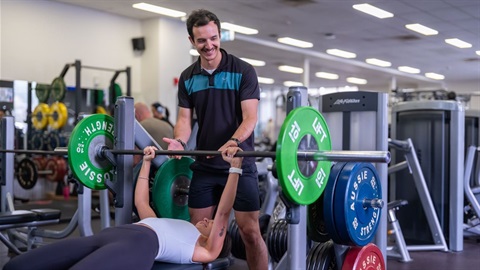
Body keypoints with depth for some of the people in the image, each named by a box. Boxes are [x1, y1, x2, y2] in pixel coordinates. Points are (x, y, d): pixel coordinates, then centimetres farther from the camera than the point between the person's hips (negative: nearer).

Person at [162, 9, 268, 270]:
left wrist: (234, 142, -32)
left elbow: (250, 116, -13)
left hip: (240, 163, -4)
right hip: (204, 165, 4)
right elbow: (184, 118, 5)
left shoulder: (243, 71, -7)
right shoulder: (187, 78, 7)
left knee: (250, 231, -3)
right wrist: (180, 141, -17)